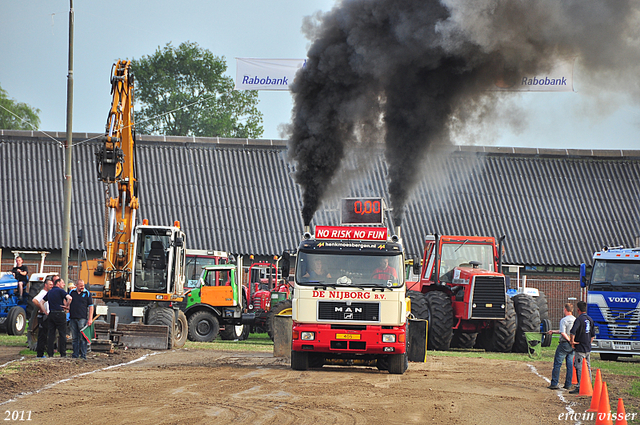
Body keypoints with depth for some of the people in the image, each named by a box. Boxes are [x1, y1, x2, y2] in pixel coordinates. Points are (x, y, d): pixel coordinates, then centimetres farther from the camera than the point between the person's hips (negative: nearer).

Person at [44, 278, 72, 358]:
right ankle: (63, 353, -1)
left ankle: (50, 353, 5)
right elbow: (69, 298, -21)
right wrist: (66, 306, -5)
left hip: (51, 314, 6)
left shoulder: (49, 292, 16)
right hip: (60, 314, -6)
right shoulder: (60, 291, -5)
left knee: (51, 334, 6)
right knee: (62, 334, -1)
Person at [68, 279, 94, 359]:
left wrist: (90, 319, -4)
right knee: (75, 338, 7)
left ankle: (83, 355, -6)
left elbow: (91, 306, 2)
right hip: (73, 318, 3)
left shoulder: (87, 293, 3)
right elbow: (68, 304, 20)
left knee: (83, 338, -7)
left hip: (82, 318, -3)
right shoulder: (72, 292, 10)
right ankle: (75, 355, 12)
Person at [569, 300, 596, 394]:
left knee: (579, 368, -6)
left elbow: (573, 331, -27)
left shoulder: (579, 319, -14)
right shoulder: (590, 319, 10)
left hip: (580, 348, -8)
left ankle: (579, 387, -9)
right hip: (588, 348, 8)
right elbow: (593, 334, 16)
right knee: (588, 367, 14)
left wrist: (572, 342, -15)